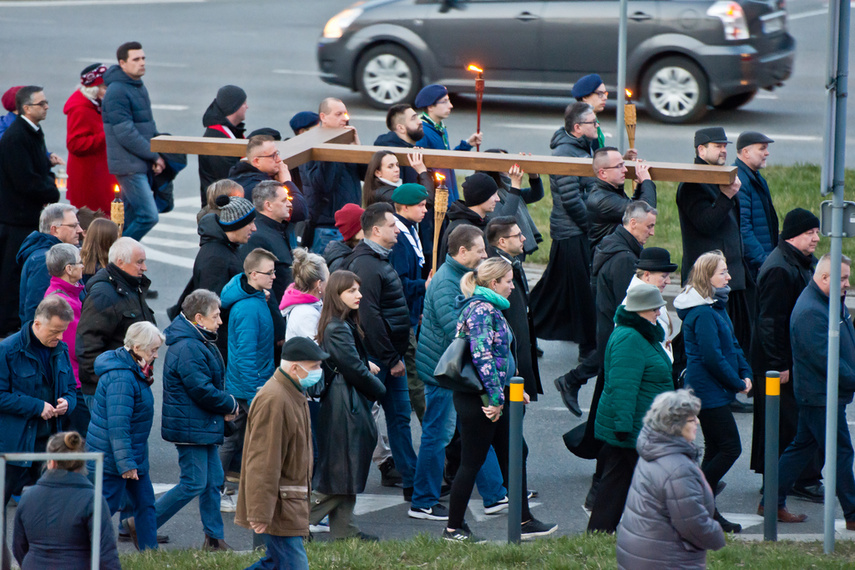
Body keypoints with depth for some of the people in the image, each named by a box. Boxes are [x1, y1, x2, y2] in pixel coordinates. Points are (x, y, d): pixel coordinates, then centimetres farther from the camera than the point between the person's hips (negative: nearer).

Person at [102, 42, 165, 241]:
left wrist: (157, 157, 5)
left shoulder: (140, 88, 15)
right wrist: (155, 156, -12)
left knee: (130, 217, 12)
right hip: (128, 165, -9)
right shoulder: (117, 92, -15)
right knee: (148, 216, -13)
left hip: (143, 164, 9)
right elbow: (126, 134, -19)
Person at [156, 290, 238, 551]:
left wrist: (225, 406, 4)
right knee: (193, 483, -7)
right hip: (191, 427, -11)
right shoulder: (188, 348, -22)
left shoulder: (199, 344, 13)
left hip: (203, 426, 11)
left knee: (213, 480, 12)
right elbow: (201, 390, -24)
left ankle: (214, 538, 18)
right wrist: (230, 404, -8)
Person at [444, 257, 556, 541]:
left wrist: (512, 389, 21)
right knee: (472, 462, -1)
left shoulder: (489, 309, 15)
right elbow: (482, 356, -26)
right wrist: (495, 398, -24)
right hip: (477, 400, -10)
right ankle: (453, 528, 9)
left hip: (495, 398, 10)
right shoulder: (481, 310, -18)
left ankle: (524, 522, 19)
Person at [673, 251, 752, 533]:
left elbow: (732, 343, 17)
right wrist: (737, 383, -14)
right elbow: (712, 357, -24)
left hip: (715, 392, 10)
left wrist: (745, 374, 3)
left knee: (715, 449, 13)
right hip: (709, 391, -10)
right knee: (730, 447, -9)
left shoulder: (716, 308, 12)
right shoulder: (703, 314, -20)